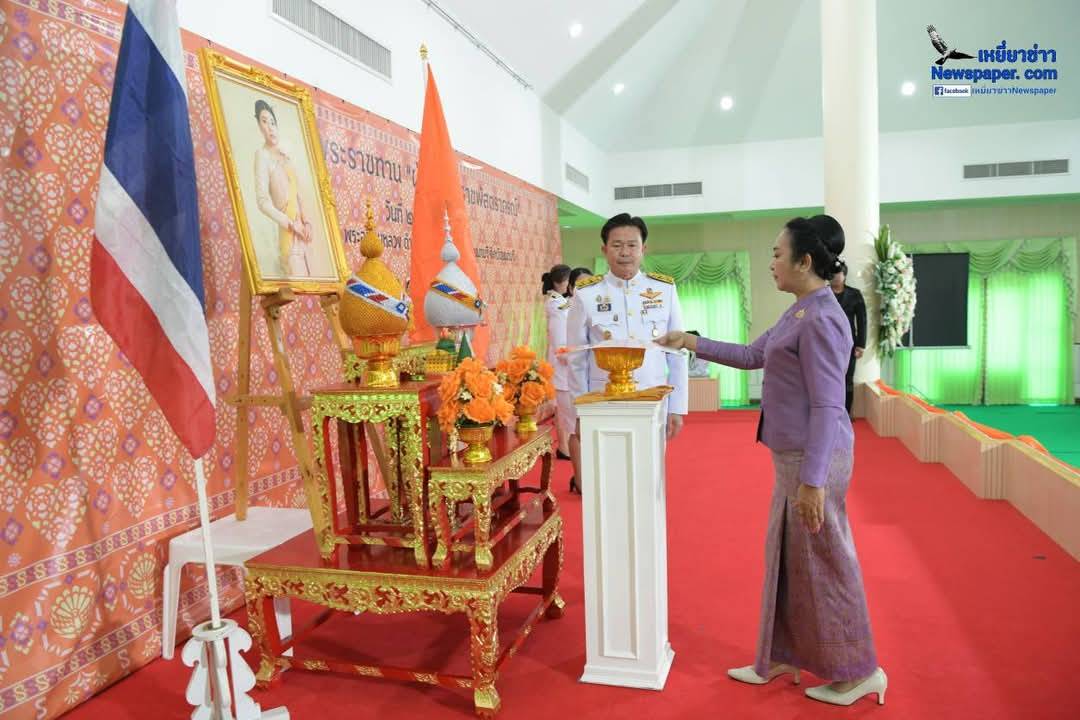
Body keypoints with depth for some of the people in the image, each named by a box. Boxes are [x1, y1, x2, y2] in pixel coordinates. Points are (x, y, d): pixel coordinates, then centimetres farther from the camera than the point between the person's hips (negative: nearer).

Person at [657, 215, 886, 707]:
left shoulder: (821, 320, -18)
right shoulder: (800, 312, 11)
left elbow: (827, 407, -21)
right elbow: (752, 355, 22)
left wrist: (812, 479, -22)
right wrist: (691, 343, 21)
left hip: (813, 458, -10)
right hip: (793, 455, 10)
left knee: (822, 564, 4)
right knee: (787, 556, 17)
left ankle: (858, 672, 22)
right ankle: (782, 658, 31)